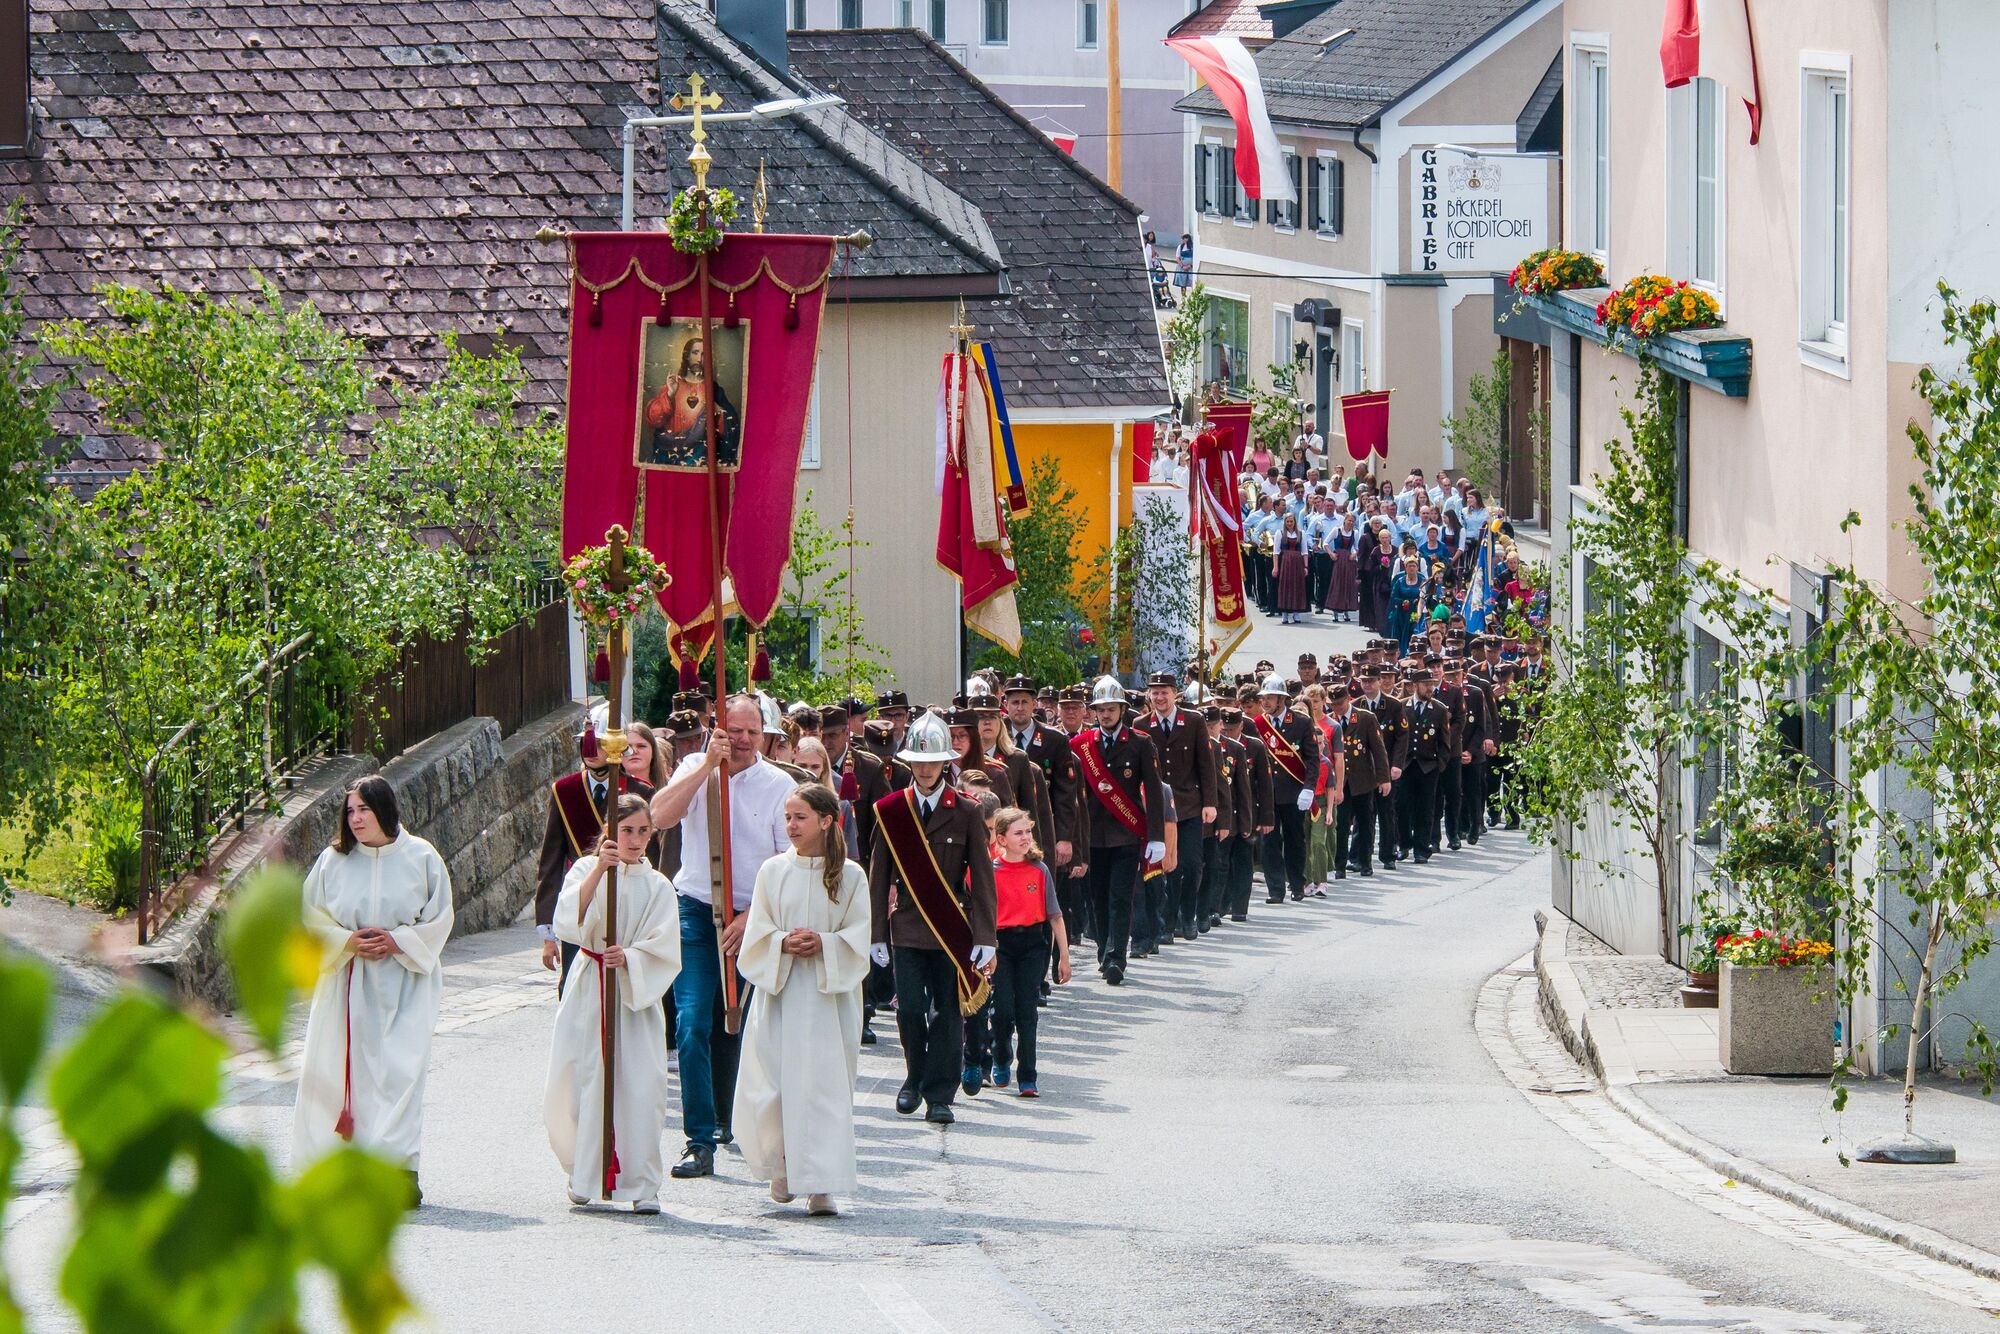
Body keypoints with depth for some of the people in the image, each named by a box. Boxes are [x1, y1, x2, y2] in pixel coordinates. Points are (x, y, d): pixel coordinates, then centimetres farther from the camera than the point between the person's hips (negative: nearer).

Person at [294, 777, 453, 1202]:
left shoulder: (420, 858, 0)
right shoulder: (335, 860, 3)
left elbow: (439, 918, 3)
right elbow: (311, 915, 6)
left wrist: (398, 941, -11)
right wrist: (348, 941, -10)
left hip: (404, 984, -1)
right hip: (348, 984, 1)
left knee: (401, 1069, -10)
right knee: (343, 1068, -2)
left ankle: (401, 1166, -10)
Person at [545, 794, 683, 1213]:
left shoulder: (658, 887, 5)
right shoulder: (586, 870, 3)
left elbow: (664, 950, -2)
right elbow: (568, 922, -14)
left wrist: (630, 957, -20)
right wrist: (598, 870, -21)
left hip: (636, 997, 0)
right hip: (588, 994, 0)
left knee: (640, 1090, -10)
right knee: (583, 1085, 1)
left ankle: (642, 1186, -6)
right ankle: (584, 1175, 21)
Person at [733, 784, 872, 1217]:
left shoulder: (850, 876, 1)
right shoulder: (773, 871, 5)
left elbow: (858, 936, 0)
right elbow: (757, 933, 5)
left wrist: (822, 945, -16)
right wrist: (784, 944, -14)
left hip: (830, 993, -1)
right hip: (779, 990, 1)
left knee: (825, 1088, -5)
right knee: (771, 1087, -3)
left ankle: (820, 1186, -3)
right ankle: (783, 1168, 20)